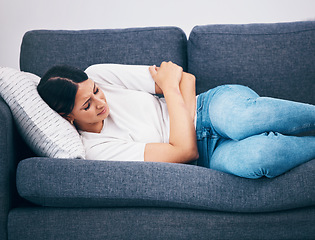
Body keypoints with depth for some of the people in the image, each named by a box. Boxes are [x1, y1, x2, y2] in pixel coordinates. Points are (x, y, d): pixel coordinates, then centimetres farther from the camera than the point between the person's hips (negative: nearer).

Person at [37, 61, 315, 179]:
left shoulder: (97, 76, -1)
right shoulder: (95, 151, -12)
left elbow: (185, 78, 1)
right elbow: (185, 150, -19)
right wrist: (170, 87, -13)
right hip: (208, 153, -2)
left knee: (239, 118, -38)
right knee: (249, 159, -40)